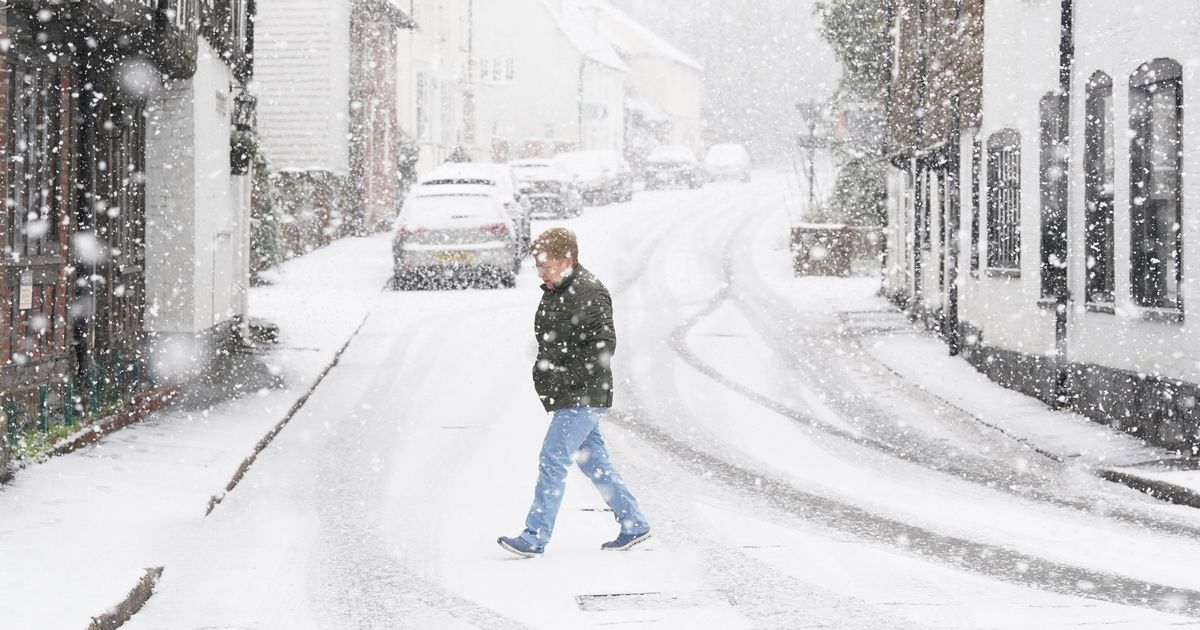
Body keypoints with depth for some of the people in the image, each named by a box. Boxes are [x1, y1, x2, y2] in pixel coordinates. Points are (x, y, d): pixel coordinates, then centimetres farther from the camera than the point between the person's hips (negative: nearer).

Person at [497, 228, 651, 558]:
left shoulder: (589, 293, -16)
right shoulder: (554, 292, 14)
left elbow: (604, 345, -21)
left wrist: (566, 377, -23)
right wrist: (544, 370, 12)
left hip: (583, 397, -10)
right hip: (568, 398, 10)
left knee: (552, 460, -11)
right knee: (594, 462, 14)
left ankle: (534, 538, -10)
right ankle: (634, 525, 22)